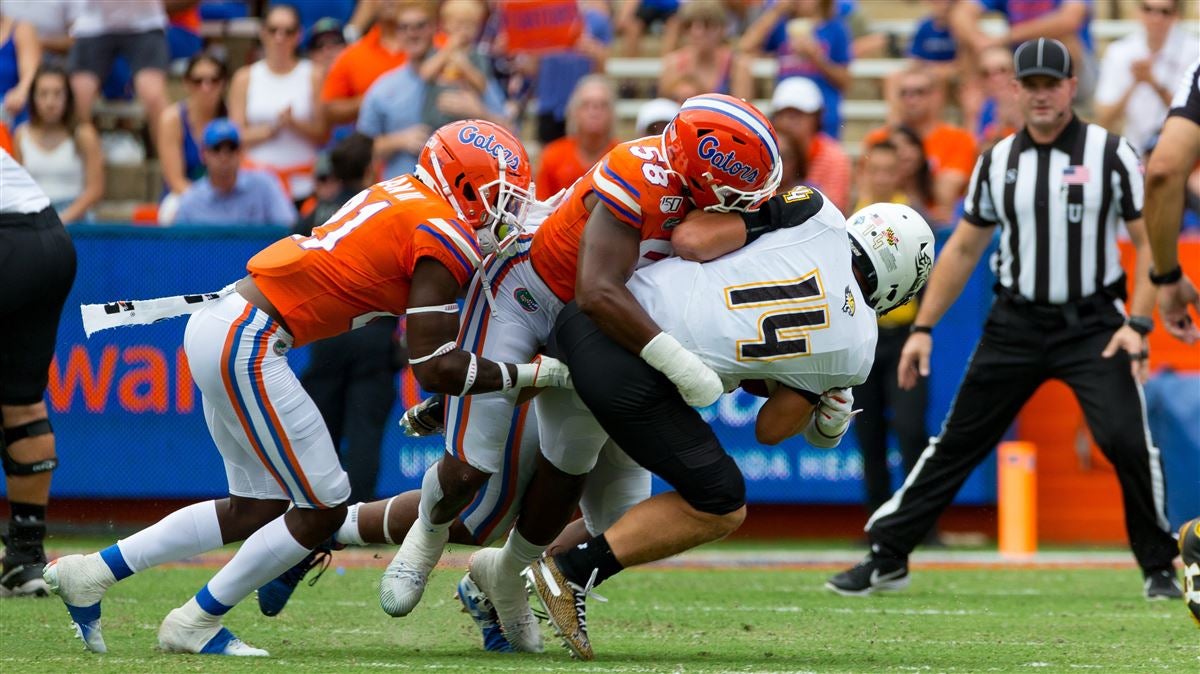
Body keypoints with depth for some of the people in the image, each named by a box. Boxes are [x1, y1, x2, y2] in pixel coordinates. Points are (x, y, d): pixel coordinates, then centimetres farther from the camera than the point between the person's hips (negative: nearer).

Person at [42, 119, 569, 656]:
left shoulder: (403, 195, 15)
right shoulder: (444, 234, -12)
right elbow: (435, 368, -14)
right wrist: (531, 374, -5)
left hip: (216, 326, 10)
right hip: (245, 345, -10)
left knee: (258, 509, 18)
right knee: (324, 509, 0)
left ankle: (91, 573, 21)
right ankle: (195, 625, 10)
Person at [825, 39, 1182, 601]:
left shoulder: (1112, 154, -5)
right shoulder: (997, 162, 5)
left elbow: (1149, 243, -4)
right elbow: (963, 249, 14)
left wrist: (1138, 324, -15)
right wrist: (922, 328, 9)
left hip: (1092, 324, -3)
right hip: (1015, 324, 3)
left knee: (1126, 439, -18)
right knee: (958, 442, 4)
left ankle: (1159, 568, 0)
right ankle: (887, 558, 12)